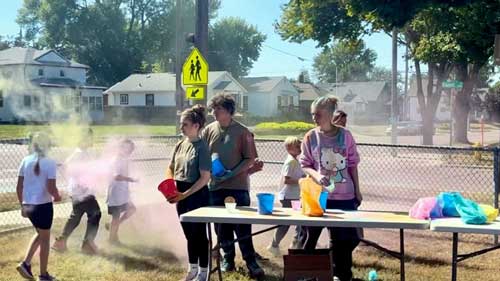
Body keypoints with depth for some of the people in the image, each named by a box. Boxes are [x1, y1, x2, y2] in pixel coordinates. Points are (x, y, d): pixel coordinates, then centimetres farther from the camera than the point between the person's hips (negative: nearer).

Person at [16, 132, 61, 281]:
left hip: (28, 205, 5)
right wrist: (57, 197, 5)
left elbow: (19, 187, 6)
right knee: (45, 239, 10)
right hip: (43, 206, -5)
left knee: (40, 234, 26)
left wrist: (22, 205, 17)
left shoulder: (25, 161, 3)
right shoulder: (49, 163, -12)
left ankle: (26, 263, 15)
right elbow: (51, 188, -16)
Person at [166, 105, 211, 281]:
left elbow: (205, 177, -18)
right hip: (181, 195, 7)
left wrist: (185, 194, -22)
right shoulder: (180, 145, 7)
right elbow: (171, 168, 16)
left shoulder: (201, 147, -14)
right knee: (189, 234, 17)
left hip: (197, 195, -7)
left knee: (199, 234, 3)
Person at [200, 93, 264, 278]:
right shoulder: (209, 130, 5)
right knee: (222, 226, 10)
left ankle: (250, 261, 5)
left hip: (238, 186, -3)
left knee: (242, 225, -2)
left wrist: (232, 173, -16)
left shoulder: (242, 131, -4)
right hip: (215, 186, 3)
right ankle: (228, 258, 24)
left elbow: (249, 159, -5)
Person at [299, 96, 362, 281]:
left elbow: (352, 164, 5)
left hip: (345, 196, 1)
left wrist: (357, 191, 7)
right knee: (311, 236, 4)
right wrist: (316, 175, -20)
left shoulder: (345, 135, -1)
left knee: (346, 238, 8)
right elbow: (304, 165, 0)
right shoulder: (310, 137, -3)